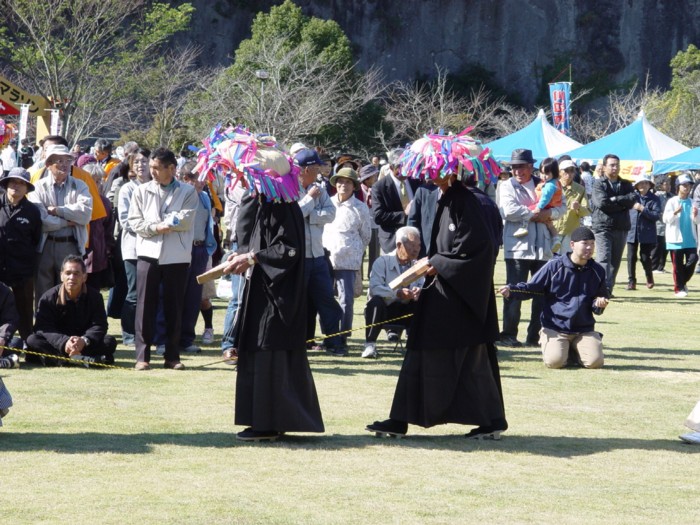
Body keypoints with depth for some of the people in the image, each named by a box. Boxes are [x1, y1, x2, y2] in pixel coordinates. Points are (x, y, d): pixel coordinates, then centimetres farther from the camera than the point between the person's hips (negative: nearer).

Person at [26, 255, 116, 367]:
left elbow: (99, 325, -13)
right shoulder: (48, 298, -7)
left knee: (110, 342, -26)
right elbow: (43, 328, -18)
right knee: (32, 341, -29)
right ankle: (83, 359, -45)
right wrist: (64, 343, -37)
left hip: (85, 345, 1)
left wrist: (84, 341, -35)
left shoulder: (95, 297, -3)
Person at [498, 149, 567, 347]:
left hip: (542, 247, 4)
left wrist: (548, 214, -9)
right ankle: (508, 335, 2)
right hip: (517, 247, -4)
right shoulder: (507, 186, 3)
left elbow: (561, 207, 11)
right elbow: (509, 211, -13)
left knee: (543, 293, 5)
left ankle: (535, 336, 12)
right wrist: (535, 215, -10)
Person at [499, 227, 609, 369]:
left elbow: (602, 297, 15)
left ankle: (574, 351, 16)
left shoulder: (597, 271, 5)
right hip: (555, 328, -3)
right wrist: (511, 290, -20)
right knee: (554, 361, -26)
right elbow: (531, 288, -2)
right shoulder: (554, 266, -6)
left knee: (595, 362, -19)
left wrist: (600, 304, -9)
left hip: (585, 329, 3)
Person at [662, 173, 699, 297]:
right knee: (678, 265, 0)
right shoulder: (672, 201, -1)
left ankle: (683, 282, 16)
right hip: (676, 239, -3)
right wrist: (675, 212, -25)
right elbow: (665, 218, -8)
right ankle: (679, 288, 10)